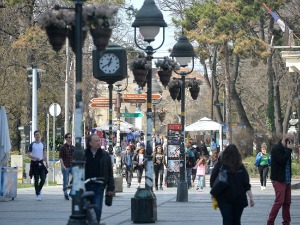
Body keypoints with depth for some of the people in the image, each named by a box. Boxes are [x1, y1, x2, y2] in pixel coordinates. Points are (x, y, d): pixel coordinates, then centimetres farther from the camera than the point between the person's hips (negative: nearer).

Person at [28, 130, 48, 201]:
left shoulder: (42, 144, 10)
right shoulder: (32, 145, -4)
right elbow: (29, 155, -7)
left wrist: (46, 162, 11)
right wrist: (35, 157, -23)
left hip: (41, 163, 4)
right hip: (34, 163, -4)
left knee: (43, 179, -4)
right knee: (36, 179, -1)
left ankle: (39, 190, 20)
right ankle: (37, 195, 5)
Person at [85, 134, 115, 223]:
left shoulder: (105, 155, 5)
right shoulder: (83, 154, 3)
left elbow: (110, 173, 7)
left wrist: (111, 188, 3)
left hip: (99, 187, 0)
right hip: (85, 186, 0)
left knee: (97, 209, -5)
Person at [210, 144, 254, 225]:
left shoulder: (219, 165, -4)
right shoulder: (241, 167, 0)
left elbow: (212, 181, -2)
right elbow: (246, 184, -1)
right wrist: (251, 197, 4)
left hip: (224, 198, -2)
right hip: (239, 198, 2)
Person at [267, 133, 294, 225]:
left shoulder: (285, 149, 14)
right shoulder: (277, 148, -11)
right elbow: (282, 161, -23)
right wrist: (289, 150, -18)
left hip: (287, 180, 9)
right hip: (279, 179, -9)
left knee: (287, 202, 8)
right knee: (279, 201, -12)